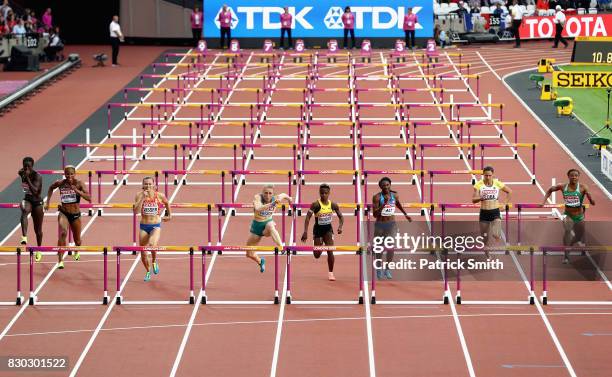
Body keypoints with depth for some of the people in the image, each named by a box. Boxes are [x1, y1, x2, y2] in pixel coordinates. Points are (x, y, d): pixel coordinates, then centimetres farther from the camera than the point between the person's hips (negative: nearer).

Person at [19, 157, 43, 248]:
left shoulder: (37, 176, -20)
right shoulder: (22, 173, -4)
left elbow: (35, 191, -34)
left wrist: (27, 177, -37)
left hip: (37, 202, -3)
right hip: (27, 200, 3)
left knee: (38, 229, 9)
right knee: (24, 211, -35)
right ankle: (24, 237, -51)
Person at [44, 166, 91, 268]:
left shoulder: (79, 184, -10)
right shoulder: (60, 183, -6)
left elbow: (89, 198, -21)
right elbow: (51, 188, 17)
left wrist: (77, 191, -32)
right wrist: (48, 202, 11)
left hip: (75, 215, 1)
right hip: (64, 213, -1)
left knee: (77, 240, 15)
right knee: (63, 233, -28)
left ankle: (77, 251, 53)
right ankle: (60, 260, -27)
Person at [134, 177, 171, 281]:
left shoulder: (160, 196, -6)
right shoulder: (139, 195, -7)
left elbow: (166, 203, 17)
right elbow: (136, 211, -19)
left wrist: (169, 215, 23)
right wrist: (143, 198, -23)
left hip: (156, 226, -2)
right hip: (144, 226, 2)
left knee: (152, 244, -32)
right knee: (143, 253, 6)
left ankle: (154, 262, -1)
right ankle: (148, 272, 34)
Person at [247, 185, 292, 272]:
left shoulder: (275, 199, -15)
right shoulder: (258, 198, -23)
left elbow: (284, 195, 11)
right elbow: (258, 209, -46)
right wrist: (271, 204, -56)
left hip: (268, 223, -1)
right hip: (257, 226, 1)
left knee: (270, 226, -41)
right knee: (249, 254, 10)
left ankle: (281, 246, -54)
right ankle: (260, 261, 43)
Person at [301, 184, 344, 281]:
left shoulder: (333, 205, -7)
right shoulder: (316, 204, -17)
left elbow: (341, 216, 4)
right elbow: (308, 217, -21)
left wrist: (340, 226, -15)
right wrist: (305, 232, -30)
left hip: (328, 229, 1)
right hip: (318, 229, -1)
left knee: (330, 251, -14)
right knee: (317, 255, 6)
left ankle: (330, 273, 2)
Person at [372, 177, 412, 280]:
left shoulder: (394, 195, -3)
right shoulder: (377, 197, -15)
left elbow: (399, 204, 22)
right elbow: (375, 214, -20)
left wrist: (406, 214, 34)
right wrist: (384, 203, -30)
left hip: (391, 225, 1)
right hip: (380, 225, -1)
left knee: (390, 247, -15)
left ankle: (387, 269, 2)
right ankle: (379, 269, 36)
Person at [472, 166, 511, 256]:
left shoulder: (498, 184, -4)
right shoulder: (479, 185, -5)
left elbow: (509, 191, 12)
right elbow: (473, 200, -7)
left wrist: (505, 204, 6)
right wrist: (481, 198, -27)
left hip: (495, 212, -1)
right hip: (484, 213, 1)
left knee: (496, 235, -22)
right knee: (485, 238, 7)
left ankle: (501, 234, 13)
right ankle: (487, 257, 22)